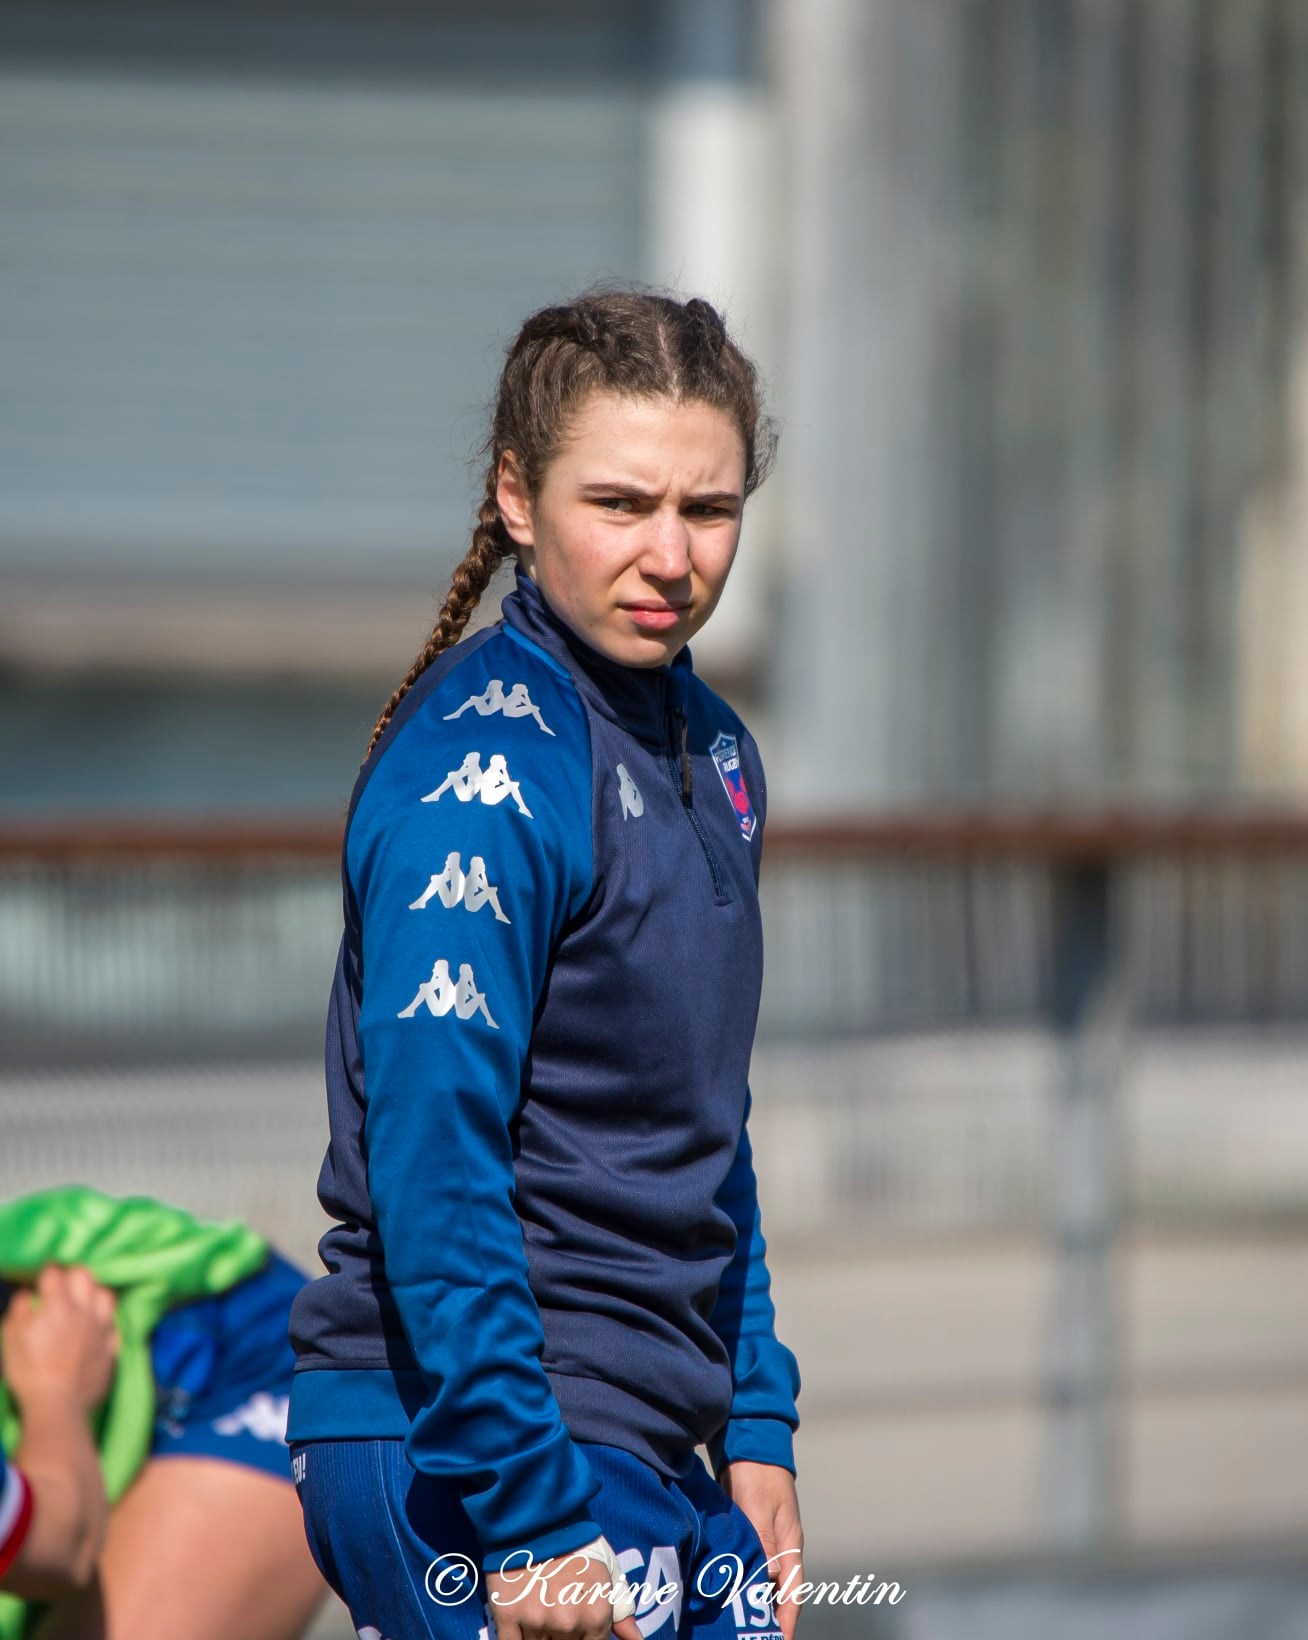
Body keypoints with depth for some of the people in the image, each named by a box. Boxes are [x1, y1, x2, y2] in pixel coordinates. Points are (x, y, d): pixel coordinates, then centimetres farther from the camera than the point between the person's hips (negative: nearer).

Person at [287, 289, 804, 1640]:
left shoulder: (708, 751, 12)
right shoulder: (480, 768, -15)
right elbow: (431, 1172, -20)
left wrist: (756, 1427, 15)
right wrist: (531, 1517, -23)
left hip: (648, 1456, 9)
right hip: (458, 1467, -9)